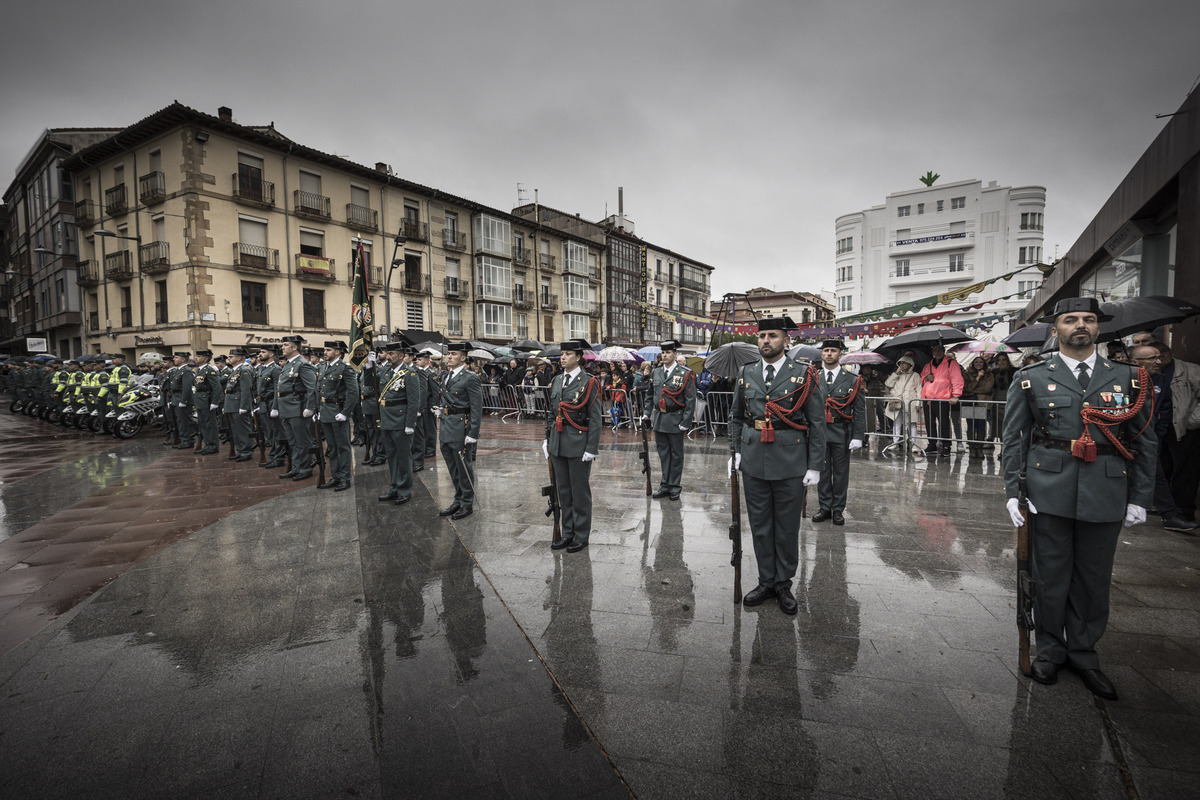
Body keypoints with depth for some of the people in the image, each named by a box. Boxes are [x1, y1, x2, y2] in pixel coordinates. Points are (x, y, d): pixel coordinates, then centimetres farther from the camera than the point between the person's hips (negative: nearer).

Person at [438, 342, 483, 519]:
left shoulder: (470, 378, -13)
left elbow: (477, 409, -15)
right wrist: (441, 425, 15)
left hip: (461, 428, -8)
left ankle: (467, 504, 16)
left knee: (464, 467, 3)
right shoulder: (447, 377, 13)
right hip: (446, 428, 8)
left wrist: (472, 434, -18)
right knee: (453, 468, 17)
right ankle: (458, 500, 31)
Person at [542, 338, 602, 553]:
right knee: (563, 489, 14)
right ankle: (568, 532, 27)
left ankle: (581, 535, 19)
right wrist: (547, 438, 13)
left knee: (580, 490, 5)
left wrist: (591, 448, -14)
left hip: (578, 442, -6)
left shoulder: (588, 383, -9)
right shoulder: (556, 381, 10)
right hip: (558, 443, 6)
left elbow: (596, 418, -11)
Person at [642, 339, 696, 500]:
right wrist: (646, 413, 9)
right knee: (663, 453, 12)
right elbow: (649, 395, 18)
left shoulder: (685, 374, -7)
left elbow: (690, 400, -9)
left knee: (676, 454, 7)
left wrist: (685, 423, -13)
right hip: (658, 419, 5)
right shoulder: (655, 372, 8)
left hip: (675, 420, -4)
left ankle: (675, 487, 18)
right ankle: (665, 485, 22)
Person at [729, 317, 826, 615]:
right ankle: (766, 581, 28)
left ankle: (784, 584, 26)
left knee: (787, 528, 9)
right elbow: (735, 417, 14)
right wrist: (734, 451, 5)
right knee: (760, 526, 12)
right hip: (754, 463, 3)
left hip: (791, 465, -3)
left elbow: (817, 423, -2)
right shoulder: (745, 374, 6)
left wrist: (815, 466, -6)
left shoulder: (804, 376, -3)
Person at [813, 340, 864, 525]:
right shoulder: (813, 379, 6)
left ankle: (838, 509, 19)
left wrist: (858, 437, -8)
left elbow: (859, 411, -1)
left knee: (841, 472, 7)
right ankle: (825, 507, 20)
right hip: (819, 431, 2)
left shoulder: (852, 380, 1)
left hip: (842, 433, -1)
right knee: (822, 470, 8)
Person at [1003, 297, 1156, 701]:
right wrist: (1013, 491, -3)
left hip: (1105, 497, 2)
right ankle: (1049, 650, 25)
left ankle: (1083, 653, 30)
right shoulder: (1031, 379, 2)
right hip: (1049, 493, -2)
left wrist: (1139, 498, 3)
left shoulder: (1129, 378, 7)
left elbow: (1145, 442, 9)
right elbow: (1013, 438, 3)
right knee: (1051, 576, 7)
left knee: (1093, 578, 12)